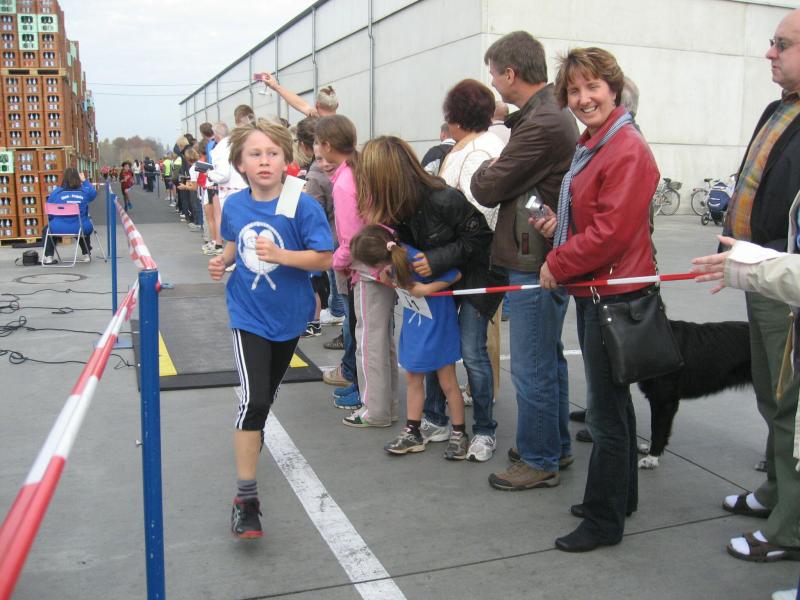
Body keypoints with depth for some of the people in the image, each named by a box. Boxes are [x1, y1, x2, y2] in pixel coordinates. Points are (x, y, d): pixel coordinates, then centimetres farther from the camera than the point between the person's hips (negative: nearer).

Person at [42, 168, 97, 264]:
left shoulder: (55, 192, -4)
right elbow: (93, 193, 24)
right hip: (82, 229, 1)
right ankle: (87, 254, 37)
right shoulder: (85, 191, -1)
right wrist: (85, 180, 30)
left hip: (59, 228, -1)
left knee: (48, 228, 34)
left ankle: (48, 256, 28)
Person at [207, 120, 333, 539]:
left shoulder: (302, 206, -17)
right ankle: (245, 498, -7)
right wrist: (223, 261, -7)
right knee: (253, 399, -15)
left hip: (288, 314, 1)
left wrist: (279, 254, -31)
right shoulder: (234, 206, -6)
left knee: (268, 394, 22)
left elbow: (324, 257, -19)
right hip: (248, 314, 0)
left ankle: (253, 435, 56)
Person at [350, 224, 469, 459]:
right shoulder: (394, 253, -11)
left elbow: (455, 274, -21)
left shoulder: (417, 259, -31)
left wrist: (426, 289, -25)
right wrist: (388, 278, -11)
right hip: (413, 323, 7)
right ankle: (412, 433, 26)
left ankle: (459, 435, 20)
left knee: (448, 382, 5)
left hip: (436, 323, -7)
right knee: (413, 378, 14)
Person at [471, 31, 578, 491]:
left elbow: (487, 190, -16)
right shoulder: (554, 115, 14)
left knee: (531, 367, 1)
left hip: (535, 264, -11)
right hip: (547, 258, 11)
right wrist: (495, 172, -1)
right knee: (549, 358, 19)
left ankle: (539, 461, 15)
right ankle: (557, 446, 34)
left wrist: (484, 170, 3)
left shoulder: (542, 124, -21)